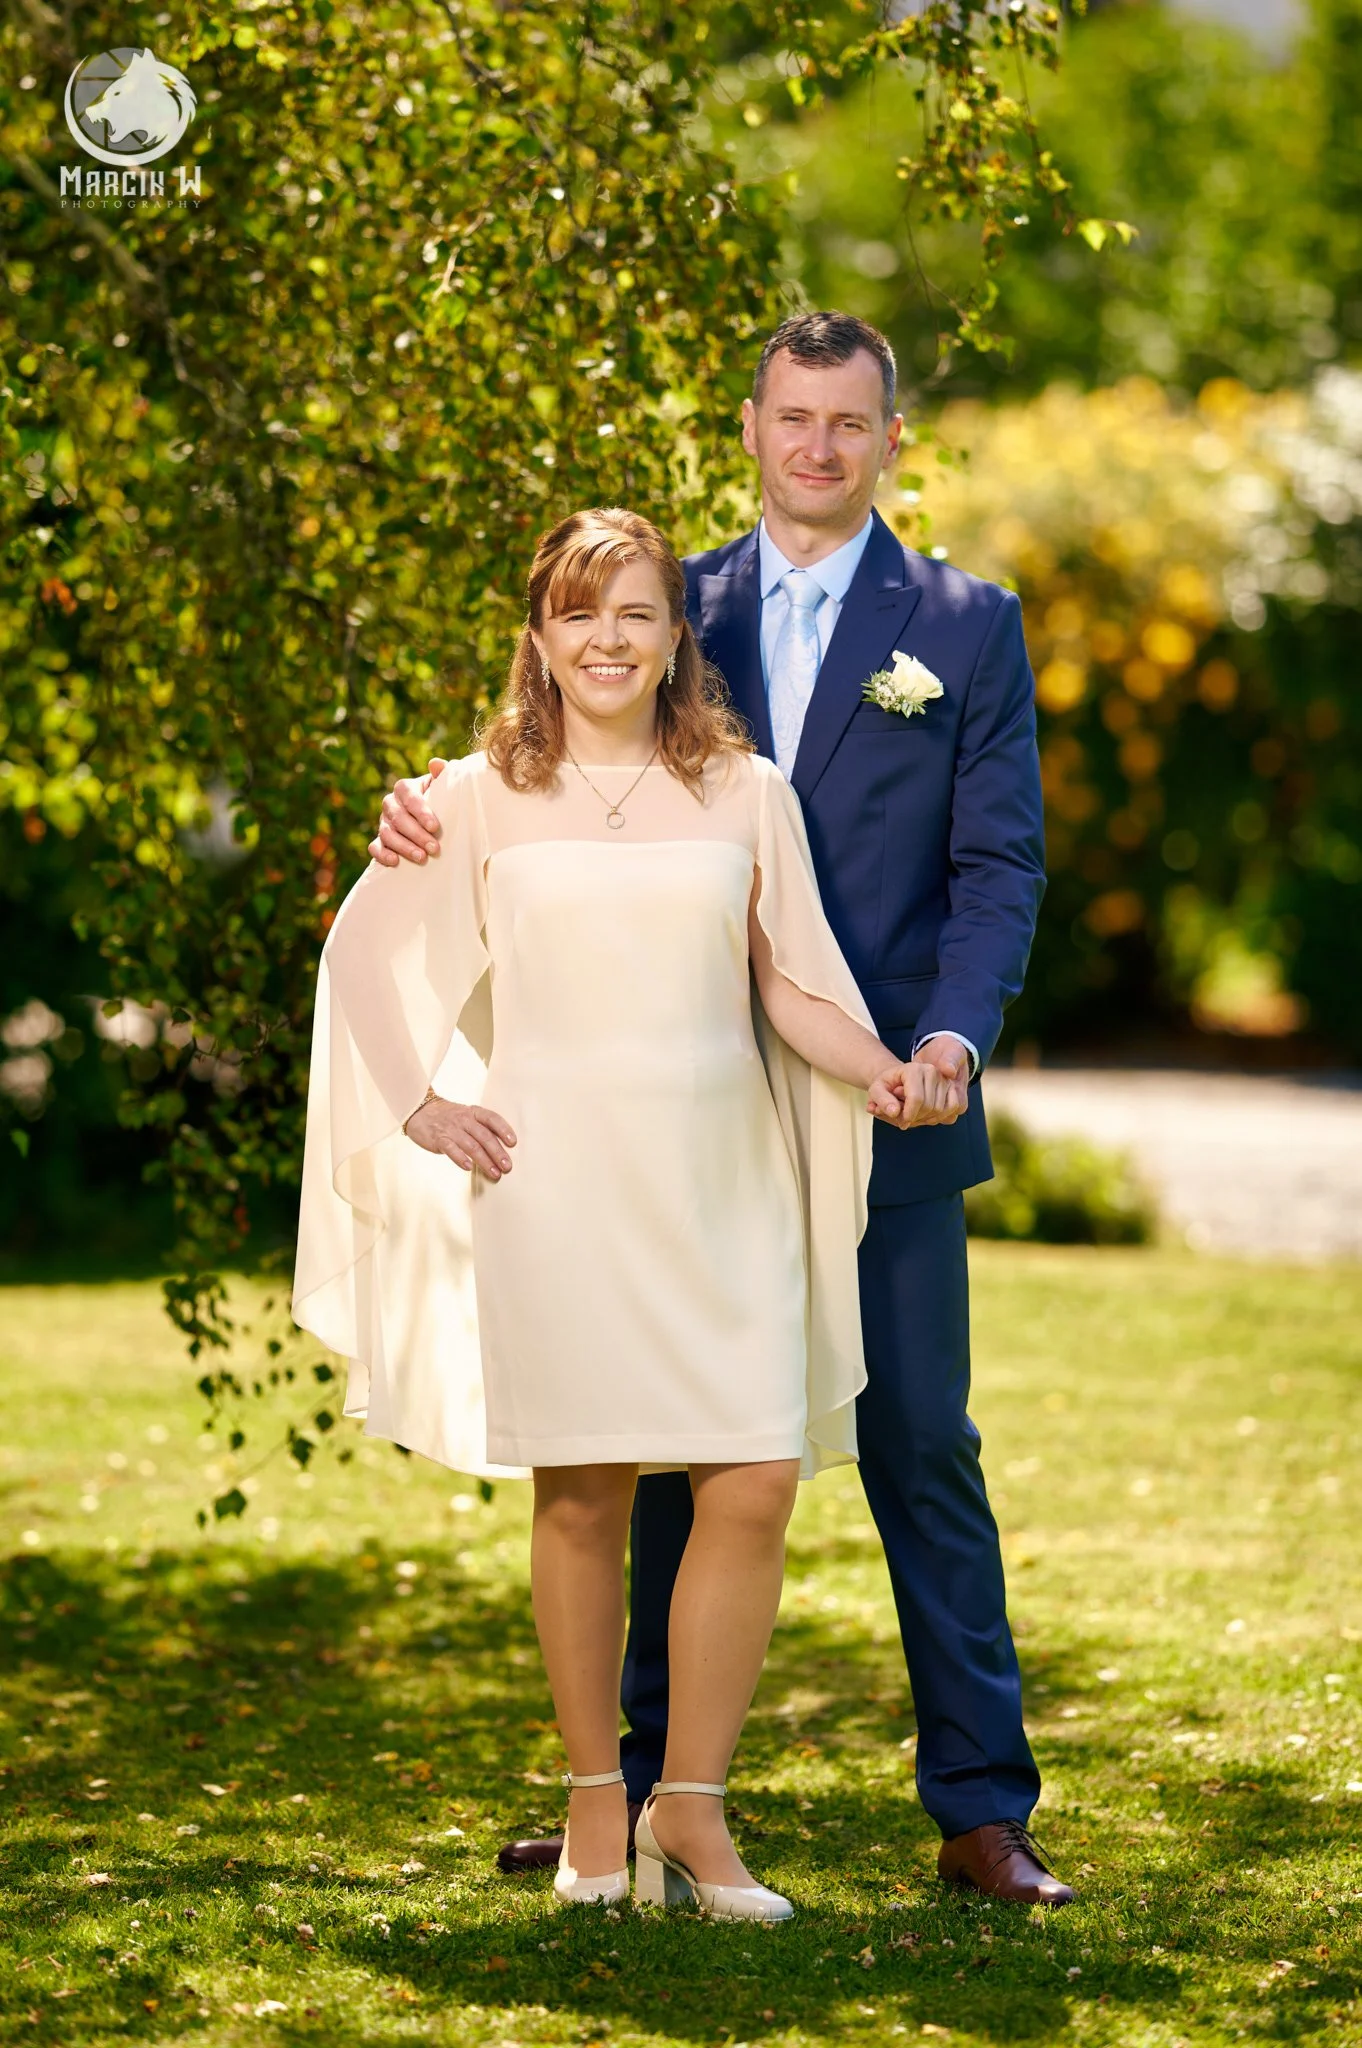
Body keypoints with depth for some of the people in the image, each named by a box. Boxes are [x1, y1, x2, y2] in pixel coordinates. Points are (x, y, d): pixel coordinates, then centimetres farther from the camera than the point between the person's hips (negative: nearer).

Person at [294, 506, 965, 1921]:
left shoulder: (746, 794, 9)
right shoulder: (482, 797, 6)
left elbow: (792, 988, 10)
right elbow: (362, 954, 14)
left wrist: (879, 1071, -8)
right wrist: (418, 1108, 5)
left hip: (723, 1173, 1)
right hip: (557, 1179, -1)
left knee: (755, 1485, -8)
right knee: (582, 1494, 1)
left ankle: (692, 1806, 3)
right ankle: (594, 1801, 14)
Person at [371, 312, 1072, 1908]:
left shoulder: (967, 627, 4)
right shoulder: (676, 611, 10)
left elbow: (999, 862, -1)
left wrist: (955, 1032, -17)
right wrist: (433, 811, -12)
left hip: (887, 1116, -2)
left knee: (923, 1451, 0)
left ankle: (982, 1808, 6)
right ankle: (646, 1788, 18)